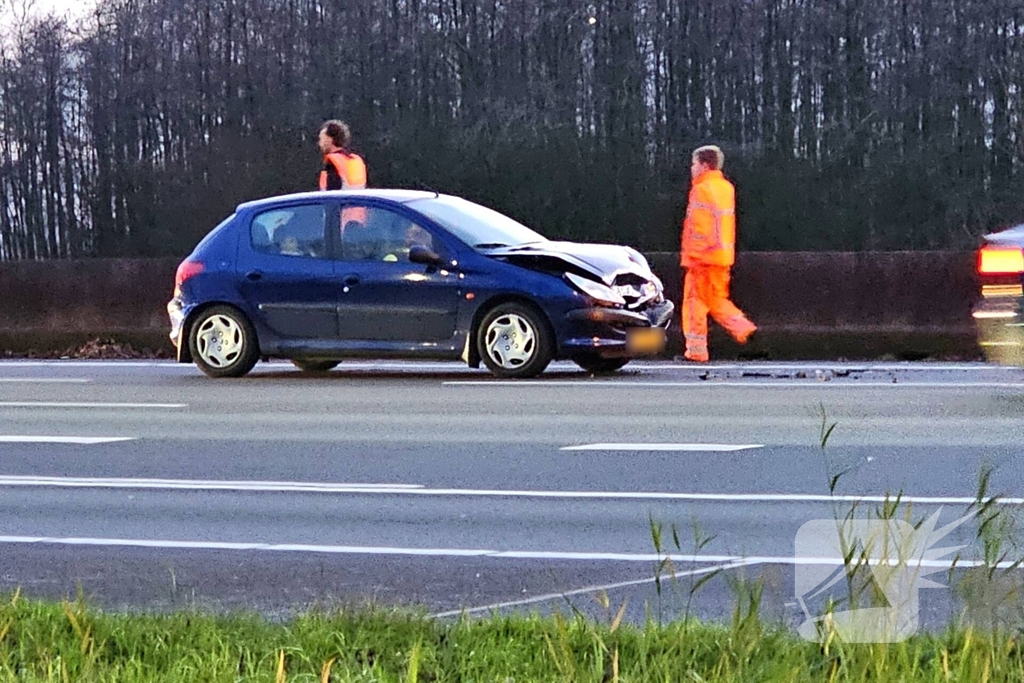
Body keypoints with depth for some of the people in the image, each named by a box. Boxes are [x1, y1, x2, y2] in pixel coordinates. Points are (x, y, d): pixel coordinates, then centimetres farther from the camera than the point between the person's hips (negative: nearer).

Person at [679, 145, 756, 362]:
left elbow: (698, 226, -16)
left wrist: (691, 255, -15)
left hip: (703, 255, -8)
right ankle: (742, 327, 1)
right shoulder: (727, 187, 16)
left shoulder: (702, 189, -11)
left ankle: (696, 350, -1)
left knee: (695, 301, -2)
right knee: (718, 299, 18)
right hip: (723, 256, 8)